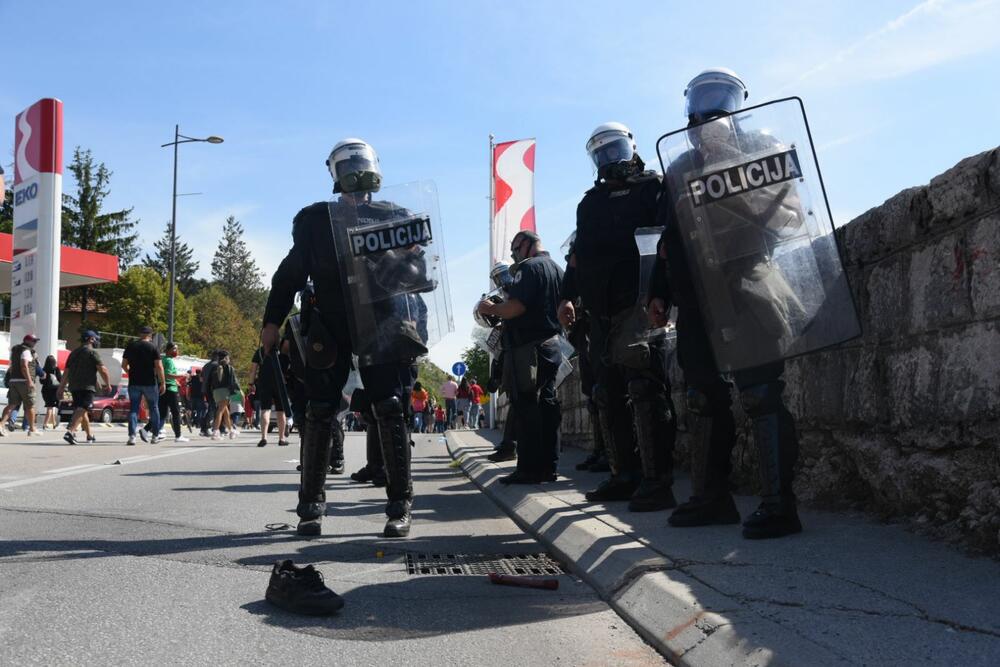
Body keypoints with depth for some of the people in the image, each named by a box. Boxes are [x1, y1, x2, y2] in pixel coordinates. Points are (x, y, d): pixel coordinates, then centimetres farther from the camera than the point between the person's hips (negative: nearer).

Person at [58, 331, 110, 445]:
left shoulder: (73, 353, 19)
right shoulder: (92, 352, -4)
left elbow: (66, 372, 18)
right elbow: (103, 370, -11)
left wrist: (61, 388, 18)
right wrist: (107, 384, 1)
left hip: (74, 386, 8)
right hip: (87, 386, -8)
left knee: (82, 410, 18)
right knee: (82, 410, -15)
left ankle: (89, 435, 29)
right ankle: (70, 432, -31)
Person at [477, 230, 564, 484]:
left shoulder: (530, 267, -11)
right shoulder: (557, 269, 18)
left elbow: (516, 306, -23)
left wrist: (491, 308, -4)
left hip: (529, 347, -9)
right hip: (552, 345, 9)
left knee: (526, 409, -6)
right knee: (546, 405, 10)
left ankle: (529, 468, -6)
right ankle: (547, 466, 12)